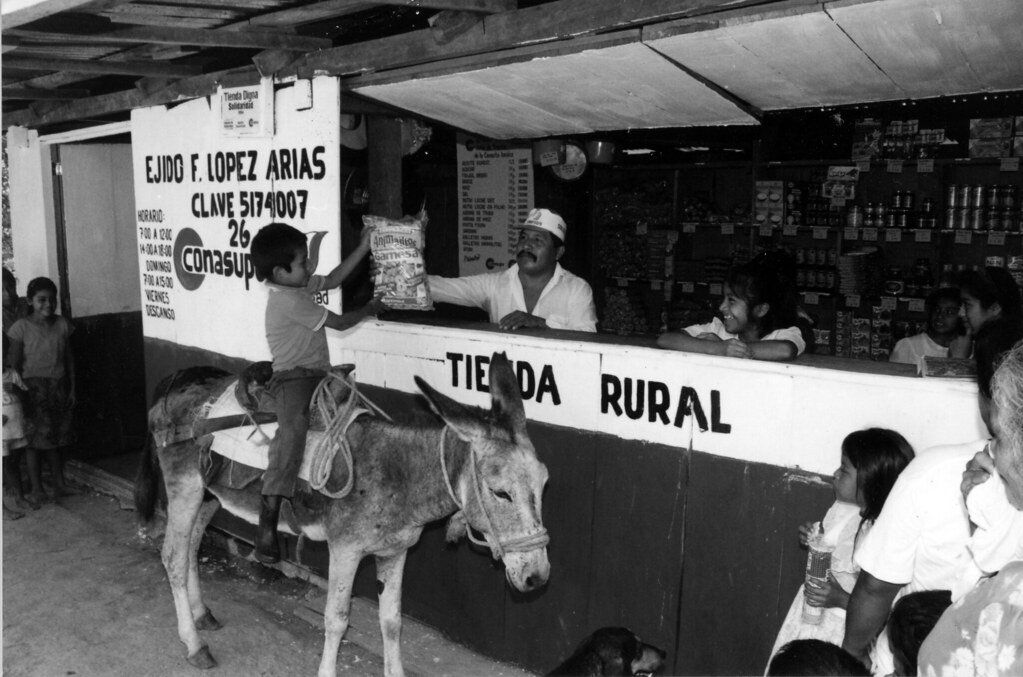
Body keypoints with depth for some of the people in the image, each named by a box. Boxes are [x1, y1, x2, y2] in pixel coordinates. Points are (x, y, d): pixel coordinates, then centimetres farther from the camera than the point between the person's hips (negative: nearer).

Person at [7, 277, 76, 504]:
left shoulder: (62, 324, 3)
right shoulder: (21, 327, -8)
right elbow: (15, 363, -5)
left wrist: (72, 389, 7)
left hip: (59, 387, 3)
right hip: (33, 388, -3)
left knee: (58, 436, 8)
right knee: (36, 437, 0)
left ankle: (59, 483, 17)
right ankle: (36, 487, 10)